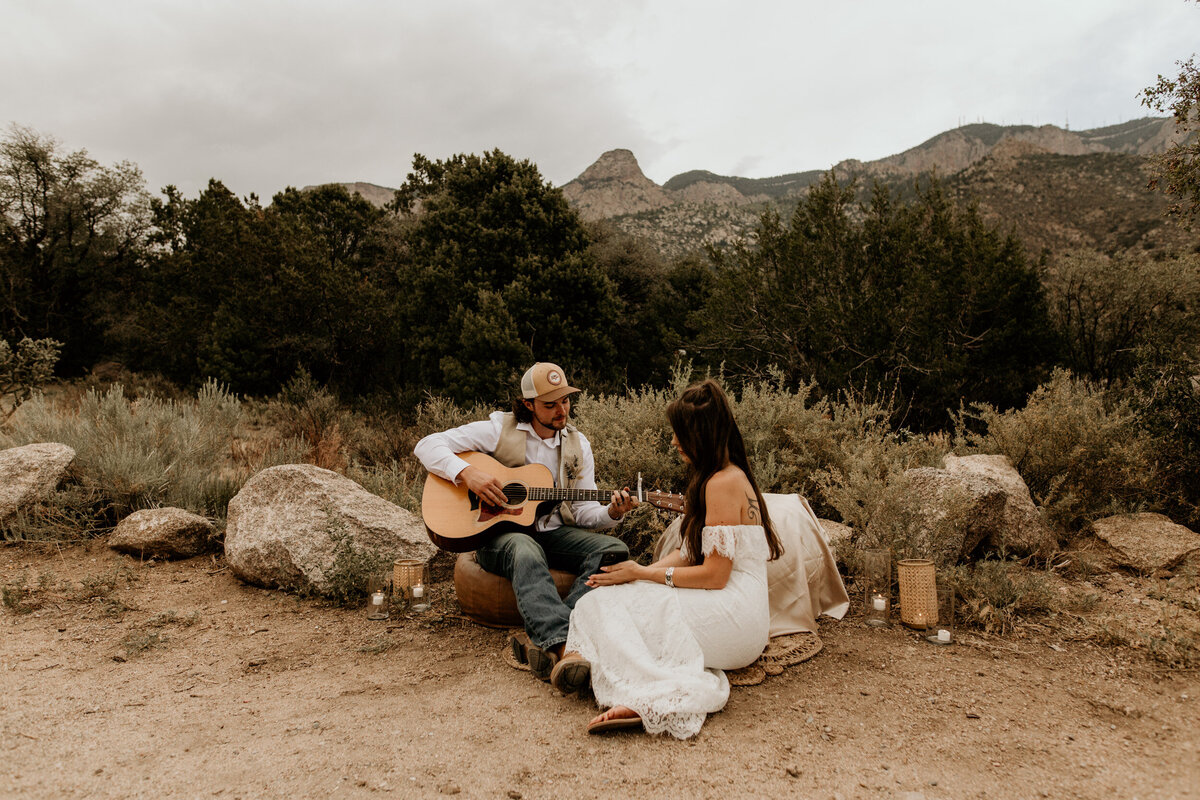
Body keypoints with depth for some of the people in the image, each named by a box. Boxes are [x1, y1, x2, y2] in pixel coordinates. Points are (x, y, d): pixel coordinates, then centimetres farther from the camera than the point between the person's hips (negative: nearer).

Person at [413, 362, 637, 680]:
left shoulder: (577, 445, 10)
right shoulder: (500, 429, -2)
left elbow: (583, 511, 7)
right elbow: (427, 445, -6)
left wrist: (612, 513, -15)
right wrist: (467, 473, -22)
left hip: (552, 532, 5)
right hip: (497, 532, -4)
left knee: (614, 549, -23)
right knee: (526, 550, -40)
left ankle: (542, 641, -37)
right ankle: (562, 645, -52)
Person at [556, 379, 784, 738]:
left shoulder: (724, 483, -14)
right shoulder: (724, 477, 18)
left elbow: (714, 575, -17)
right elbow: (690, 553, 17)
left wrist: (642, 574, -9)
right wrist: (643, 572, 2)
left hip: (734, 616, -10)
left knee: (606, 604, -14)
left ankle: (649, 699, -27)